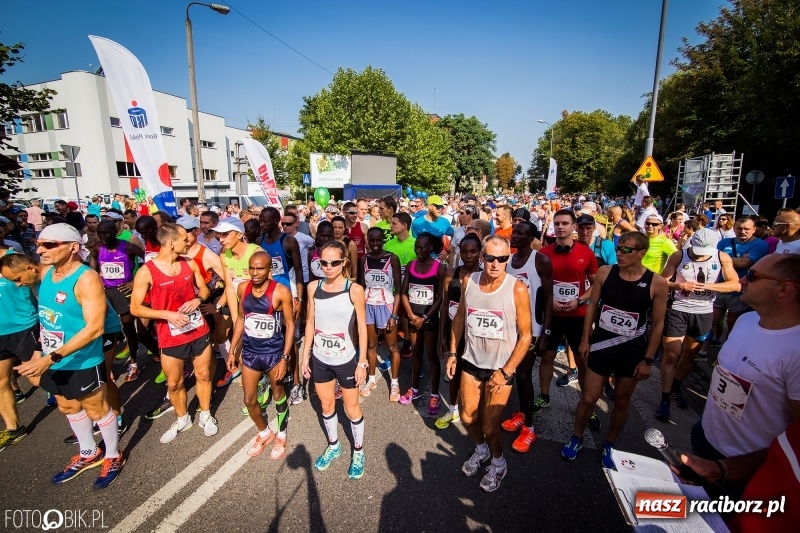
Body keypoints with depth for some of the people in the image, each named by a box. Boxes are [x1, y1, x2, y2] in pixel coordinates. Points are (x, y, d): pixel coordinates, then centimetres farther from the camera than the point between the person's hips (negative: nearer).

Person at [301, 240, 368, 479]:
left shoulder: (354, 290, -15)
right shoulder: (313, 287, -5)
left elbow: (362, 328, -10)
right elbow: (310, 322, 3)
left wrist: (362, 362, -9)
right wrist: (305, 356, 5)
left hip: (346, 360, -3)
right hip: (320, 359, 4)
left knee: (352, 408, 13)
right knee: (326, 405, 20)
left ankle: (358, 452, 36)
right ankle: (333, 446, 44)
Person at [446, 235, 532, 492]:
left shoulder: (517, 289, -18)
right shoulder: (469, 281, -6)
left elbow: (526, 334, -12)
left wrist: (506, 371, -14)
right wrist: (452, 352, 6)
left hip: (501, 366, -4)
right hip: (471, 361, 4)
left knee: (489, 426, 5)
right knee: (468, 417, 16)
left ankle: (498, 464, 37)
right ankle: (481, 450, 48)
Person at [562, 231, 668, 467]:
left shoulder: (657, 283, -11)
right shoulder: (604, 272, -8)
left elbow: (658, 323, -5)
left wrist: (648, 359, -4)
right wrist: (585, 339, 0)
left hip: (632, 351, 0)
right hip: (601, 345, 1)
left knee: (622, 401, 15)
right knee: (589, 397, 7)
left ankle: (608, 445, 37)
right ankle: (576, 438, 30)